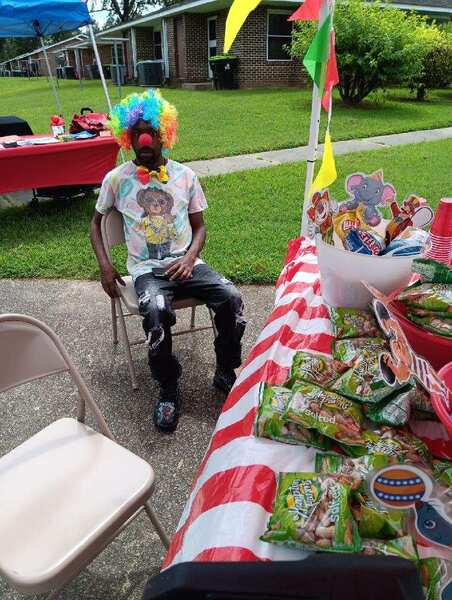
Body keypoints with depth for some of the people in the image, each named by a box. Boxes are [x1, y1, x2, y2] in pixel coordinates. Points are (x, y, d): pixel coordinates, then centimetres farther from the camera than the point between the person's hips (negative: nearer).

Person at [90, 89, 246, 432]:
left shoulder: (185, 175, 9)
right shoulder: (117, 179, 5)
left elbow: (199, 226, 12)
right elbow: (96, 222, 17)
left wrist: (189, 258, -8)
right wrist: (104, 266, 2)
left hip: (185, 263, 2)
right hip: (147, 270, -2)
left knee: (231, 297, -25)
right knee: (157, 313, -35)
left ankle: (226, 372, -1)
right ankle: (169, 389, -11)